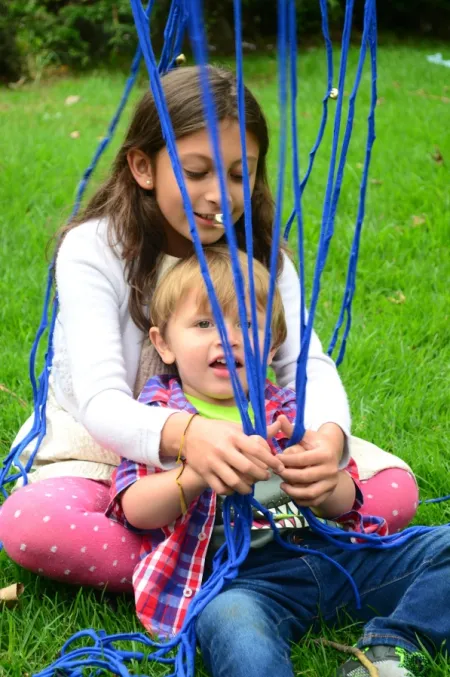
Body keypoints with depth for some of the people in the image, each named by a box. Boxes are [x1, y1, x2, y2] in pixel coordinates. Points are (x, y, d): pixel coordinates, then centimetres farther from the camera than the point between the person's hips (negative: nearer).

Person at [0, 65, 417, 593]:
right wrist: (184, 433, -49)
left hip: (228, 453, 4)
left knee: (393, 490, -16)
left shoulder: (260, 254, -3)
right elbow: (101, 403, -26)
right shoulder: (93, 250, -16)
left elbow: (309, 366, -14)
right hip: (108, 458, -3)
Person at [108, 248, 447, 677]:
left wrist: (324, 483, -15)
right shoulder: (159, 414, 12)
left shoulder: (287, 409, 21)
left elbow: (345, 504, 12)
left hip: (336, 554, 5)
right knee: (228, 621, -40)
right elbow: (134, 509, -4)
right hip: (241, 576, -5)